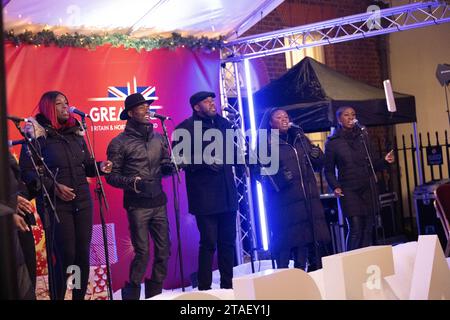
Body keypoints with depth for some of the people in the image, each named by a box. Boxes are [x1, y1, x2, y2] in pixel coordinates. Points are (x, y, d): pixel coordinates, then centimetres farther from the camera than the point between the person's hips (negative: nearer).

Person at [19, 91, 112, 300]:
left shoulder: (76, 133, 12)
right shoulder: (37, 135, -5)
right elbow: (26, 171, -10)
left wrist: (99, 166, -2)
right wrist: (53, 187, -18)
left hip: (82, 202, 5)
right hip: (55, 205, -5)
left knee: (83, 254, 6)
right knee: (64, 256, -4)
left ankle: (80, 296, 19)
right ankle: (57, 297, 12)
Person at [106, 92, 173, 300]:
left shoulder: (158, 138, 10)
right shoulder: (119, 142, -5)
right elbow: (112, 176, -5)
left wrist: (169, 167, -5)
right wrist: (133, 182, -20)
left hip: (159, 203, 5)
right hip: (137, 205, -5)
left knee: (164, 250, 7)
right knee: (142, 252, -5)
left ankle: (155, 293, 24)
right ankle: (131, 294, 12)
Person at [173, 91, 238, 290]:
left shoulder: (223, 123, 15)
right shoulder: (185, 128, -4)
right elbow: (179, 158, -12)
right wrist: (204, 161, -19)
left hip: (227, 193, 6)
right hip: (204, 195, -6)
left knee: (228, 241, 11)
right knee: (208, 242, -4)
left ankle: (227, 285, 22)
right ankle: (204, 288, 7)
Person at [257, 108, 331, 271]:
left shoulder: (300, 138, 18)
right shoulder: (266, 143, 1)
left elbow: (318, 164, 23)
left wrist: (316, 155, 1)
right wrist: (278, 178, -22)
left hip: (307, 200, 6)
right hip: (283, 203, -5)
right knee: (285, 243, -8)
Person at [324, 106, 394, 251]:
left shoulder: (363, 136, 13)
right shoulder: (333, 142, 3)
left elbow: (372, 164, 17)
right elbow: (329, 170, 5)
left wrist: (385, 161, -2)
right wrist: (335, 186, -11)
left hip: (368, 189, 4)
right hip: (349, 191, -3)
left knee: (368, 229, 0)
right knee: (355, 229, -13)